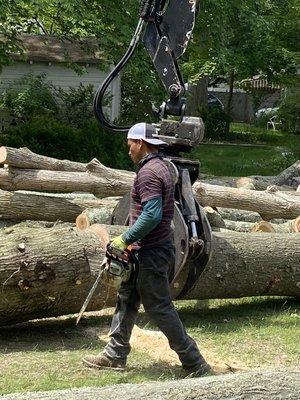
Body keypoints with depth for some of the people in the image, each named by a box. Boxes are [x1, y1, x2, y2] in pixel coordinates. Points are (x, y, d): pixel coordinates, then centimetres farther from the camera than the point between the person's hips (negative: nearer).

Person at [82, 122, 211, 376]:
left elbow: (152, 214, -29)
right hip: (152, 251, 11)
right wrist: (132, 240, 18)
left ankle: (196, 364, 2)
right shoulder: (160, 167, 13)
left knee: (160, 308, -4)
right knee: (127, 299, 17)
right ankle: (115, 355, 26)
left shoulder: (148, 172, -19)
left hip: (152, 254, -11)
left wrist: (125, 240, -20)